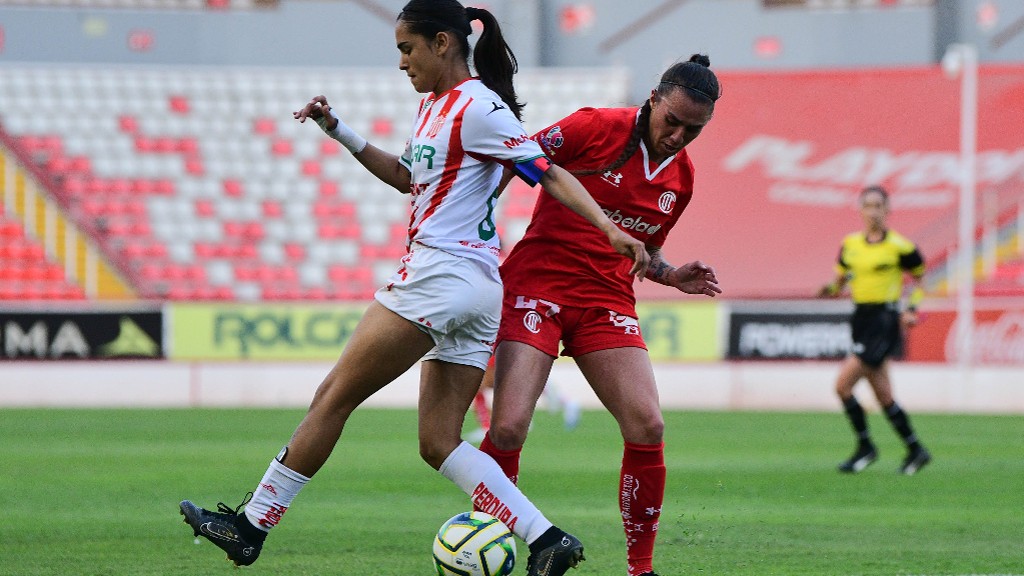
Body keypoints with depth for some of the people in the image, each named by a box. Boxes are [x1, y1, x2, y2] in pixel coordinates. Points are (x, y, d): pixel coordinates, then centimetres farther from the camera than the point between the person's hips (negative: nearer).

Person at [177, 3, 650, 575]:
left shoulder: (477, 107, -10)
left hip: (439, 274, -10)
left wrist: (610, 229, -25)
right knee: (439, 443, 4)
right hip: (477, 291, 10)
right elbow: (407, 176, 32)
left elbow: (550, 173, -15)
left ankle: (250, 526, 7)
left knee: (334, 398, 0)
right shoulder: (436, 105, 18)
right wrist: (337, 129, 25)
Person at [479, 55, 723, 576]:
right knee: (508, 428, -17)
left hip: (606, 302, 5)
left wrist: (673, 276, 4)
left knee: (647, 426, -11)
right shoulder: (597, 128, -9)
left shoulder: (681, 177, 9)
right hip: (537, 284, -5)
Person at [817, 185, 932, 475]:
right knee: (883, 395, 10)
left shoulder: (898, 246, -8)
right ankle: (915, 450, 22)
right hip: (862, 318, 7)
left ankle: (865, 448, 0)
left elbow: (918, 277, 4)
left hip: (885, 319, -7)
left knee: (843, 384, -14)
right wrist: (831, 289, -4)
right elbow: (841, 276, 18)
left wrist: (912, 309, -8)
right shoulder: (850, 244, 8)